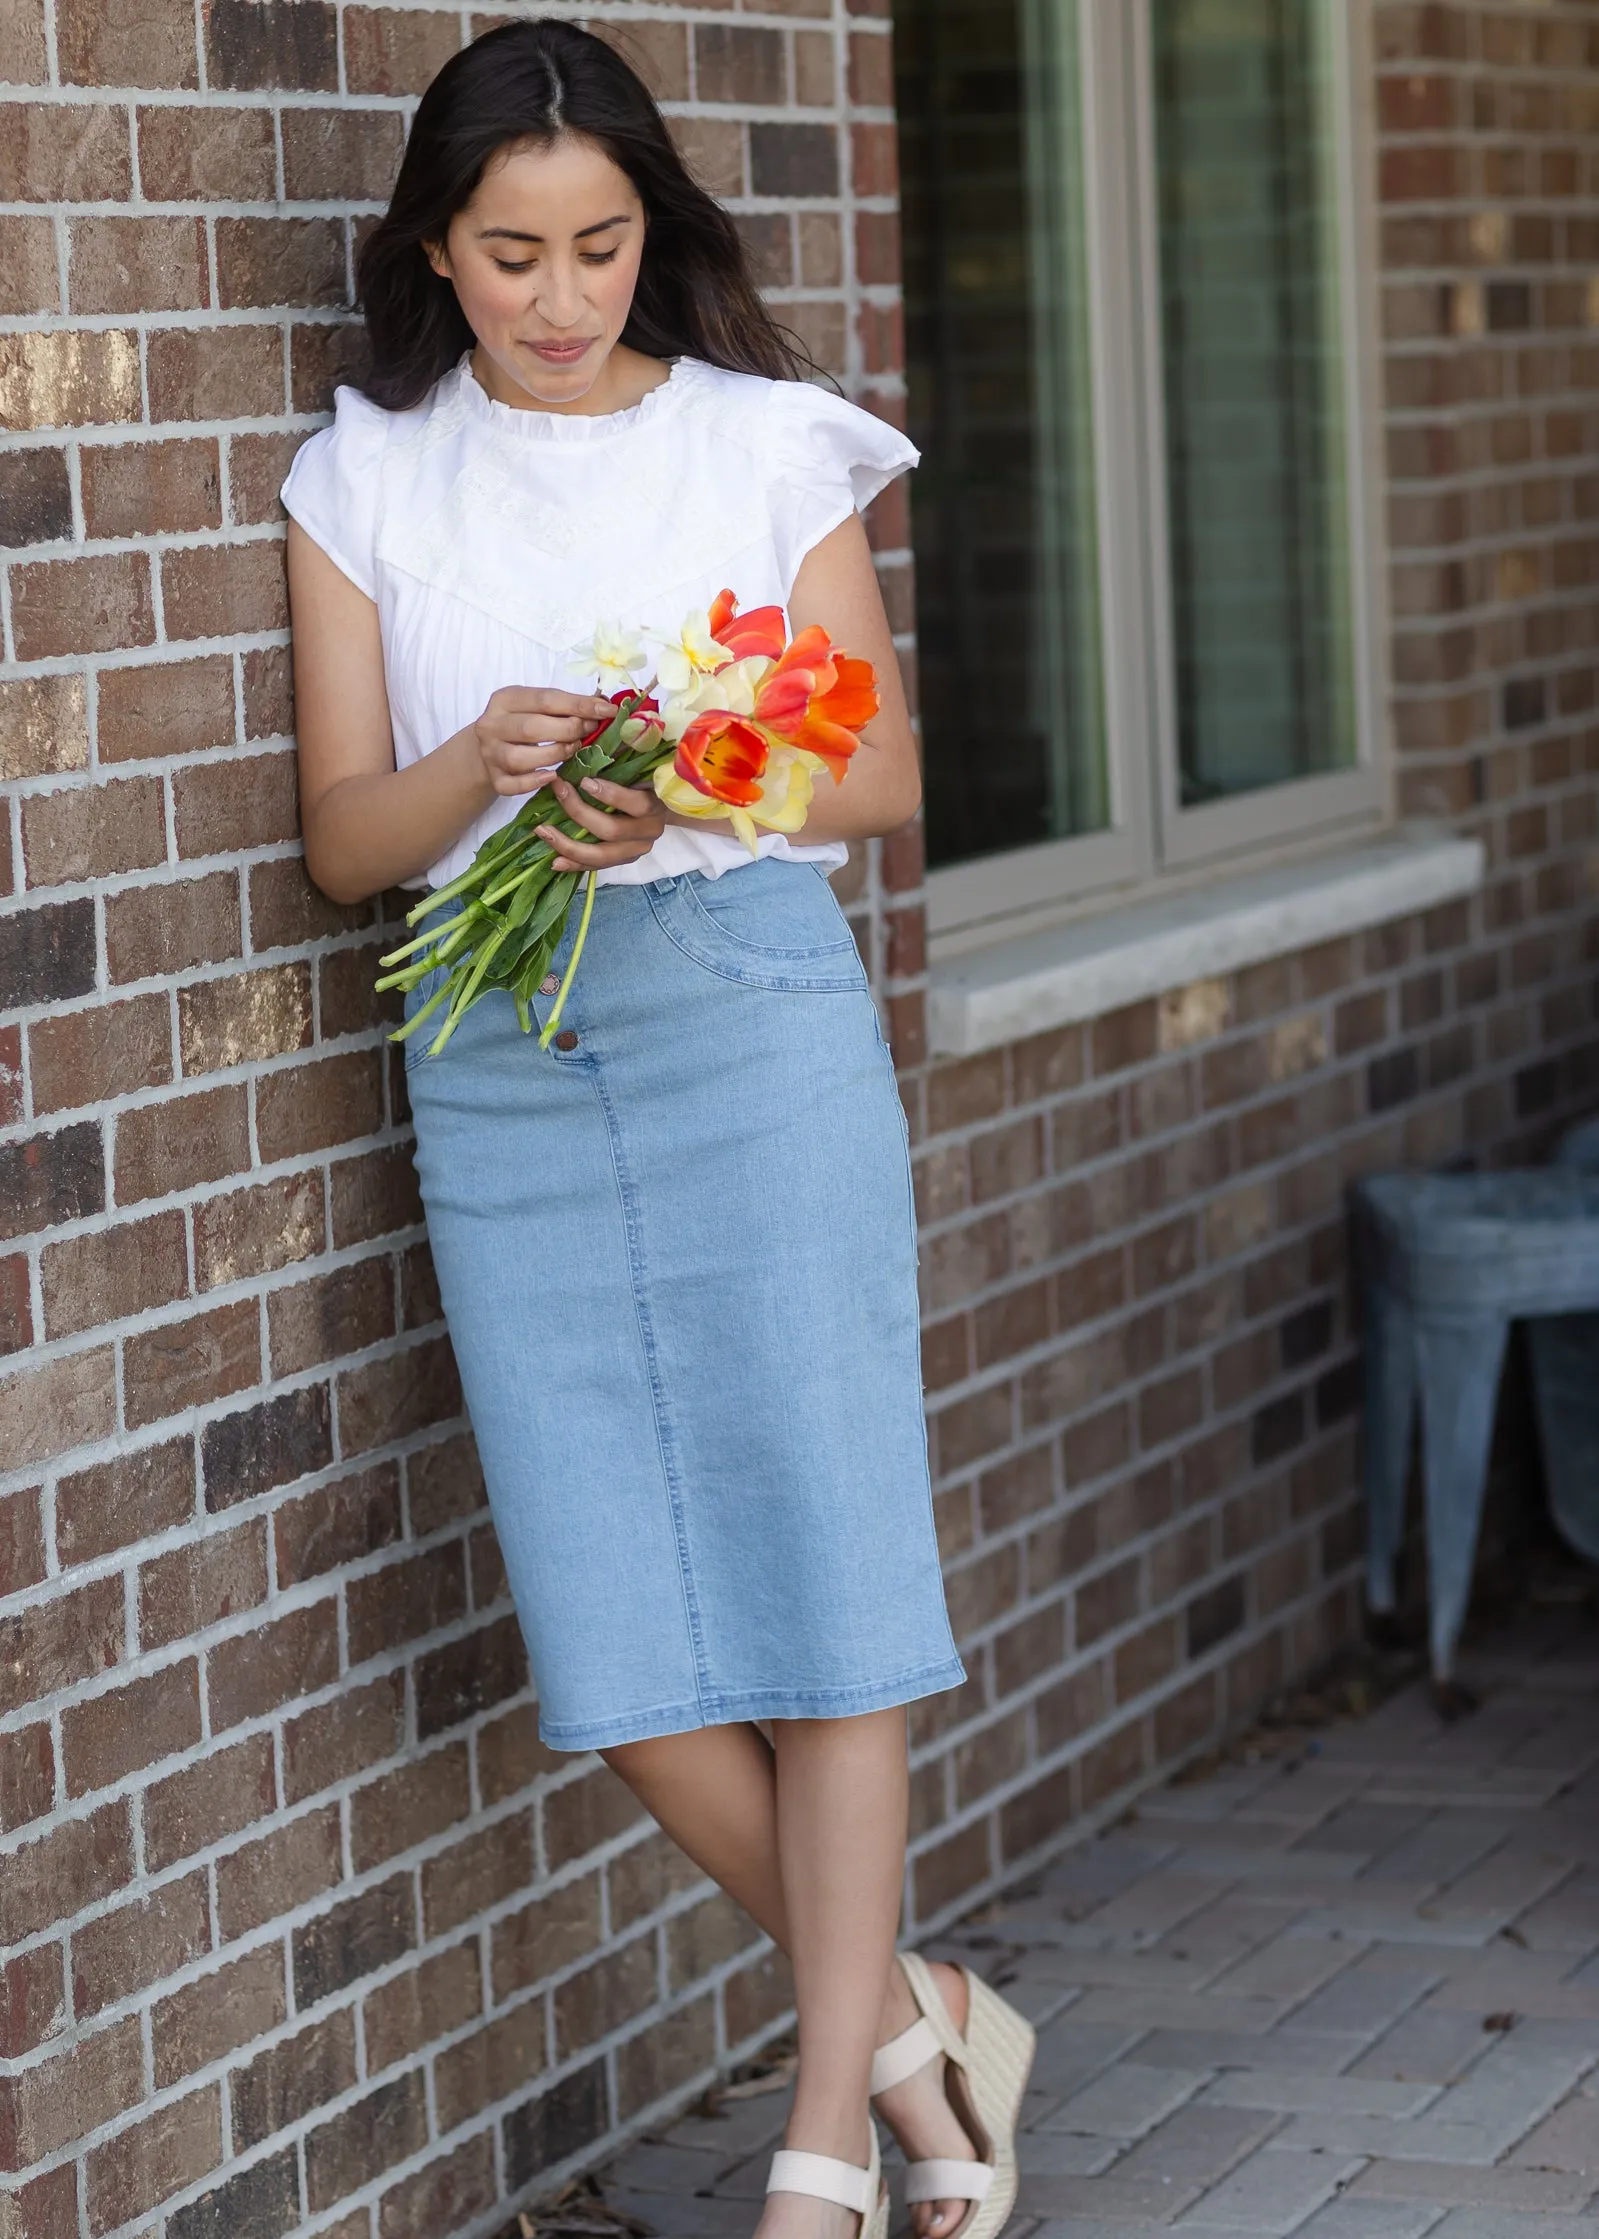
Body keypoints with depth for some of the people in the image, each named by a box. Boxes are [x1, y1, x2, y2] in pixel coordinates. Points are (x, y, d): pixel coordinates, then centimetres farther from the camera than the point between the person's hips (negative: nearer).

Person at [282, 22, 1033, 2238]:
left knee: (815, 1565, -3)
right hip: (502, 1059, 2)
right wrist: (484, 765, -16)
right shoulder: (366, 486, 8)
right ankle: (916, 2019, 20)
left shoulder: (766, 445, 4)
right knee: (615, 1634, 1)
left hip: (753, 1013, -2)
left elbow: (883, 769, 4)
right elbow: (342, 832, 5)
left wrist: (688, 794, -15)